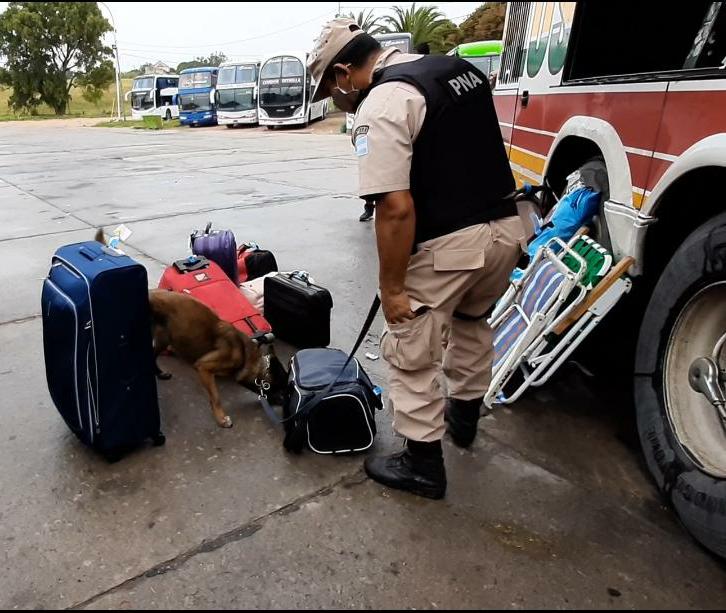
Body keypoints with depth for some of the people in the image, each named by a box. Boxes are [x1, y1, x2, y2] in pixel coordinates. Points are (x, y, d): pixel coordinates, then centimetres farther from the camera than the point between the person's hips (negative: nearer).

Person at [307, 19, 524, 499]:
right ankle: (464, 418, 48)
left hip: (448, 246, -9)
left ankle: (423, 466, 23)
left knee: (412, 354, 8)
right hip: (507, 227, 9)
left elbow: (397, 209, -23)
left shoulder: (380, 106, -15)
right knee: (472, 323, 30)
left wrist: (391, 288, -14)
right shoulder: (461, 69, 13)